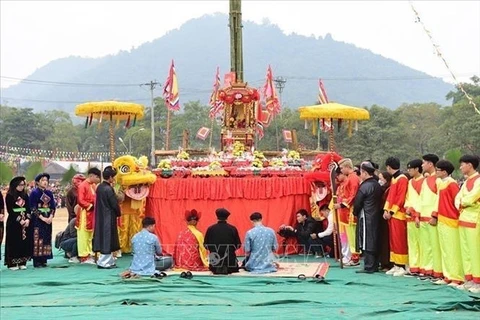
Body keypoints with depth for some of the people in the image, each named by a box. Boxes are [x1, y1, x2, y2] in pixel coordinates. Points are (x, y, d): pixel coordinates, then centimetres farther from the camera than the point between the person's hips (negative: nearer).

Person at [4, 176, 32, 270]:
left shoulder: (25, 195, 11)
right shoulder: (9, 196, -4)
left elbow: (28, 209, 8)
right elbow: (10, 211, -9)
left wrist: (28, 219, -8)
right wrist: (19, 220, -15)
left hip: (26, 222, 5)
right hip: (14, 223, -5)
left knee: (25, 242, 3)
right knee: (14, 242, -4)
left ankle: (22, 262, 9)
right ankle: (12, 263, 1)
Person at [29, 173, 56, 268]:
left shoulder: (49, 193, 11)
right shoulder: (34, 193, -5)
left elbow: (53, 207, 9)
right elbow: (33, 208, -10)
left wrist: (51, 217, -8)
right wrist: (42, 218, -16)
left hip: (48, 219, 5)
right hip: (38, 220, -5)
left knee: (46, 239, 4)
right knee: (38, 239, -6)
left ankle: (43, 260, 9)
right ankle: (37, 261, -4)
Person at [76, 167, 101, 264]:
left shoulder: (94, 185, 11)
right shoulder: (83, 186, -14)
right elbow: (80, 201, -19)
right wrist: (90, 206, -16)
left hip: (92, 214, 8)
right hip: (85, 214, -8)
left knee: (91, 236, 13)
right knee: (84, 236, -1)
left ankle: (89, 255, 19)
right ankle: (84, 257, 3)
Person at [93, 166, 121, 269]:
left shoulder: (99, 187, 6)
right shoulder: (109, 189, -19)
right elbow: (115, 204, -15)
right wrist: (118, 213, 4)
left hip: (100, 217, 9)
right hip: (109, 217, -9)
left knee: (103, 238, 13)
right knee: (107, 238, -1)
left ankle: (109, 260, 21)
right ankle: (104, 262, 3)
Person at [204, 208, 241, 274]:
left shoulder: (210, 229, -4)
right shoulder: (233, 229, -4)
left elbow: (206, 245, 0)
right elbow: (238, 245, 0)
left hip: (215, 258, 1)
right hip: (230, 259, 0)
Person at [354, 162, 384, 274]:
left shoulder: (364, 186, -15)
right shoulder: (377, 185, 11)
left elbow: (357, 203, -11)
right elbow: (380, 200, 14)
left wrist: (355, 212, 7)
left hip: (366, 218, -8)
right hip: (376, 216, 8)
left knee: (367, 243, -5)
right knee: (374, 241, 12)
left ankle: (368, 267, -5)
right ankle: (374, 265, 17)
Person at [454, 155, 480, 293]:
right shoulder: (466, 182, 17)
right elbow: (458, 198, 12)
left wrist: (462, 203, -1)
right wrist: (460, 205, -8)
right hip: (463, 219, 8)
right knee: (465, 251, 9)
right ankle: (469, 280, 14)